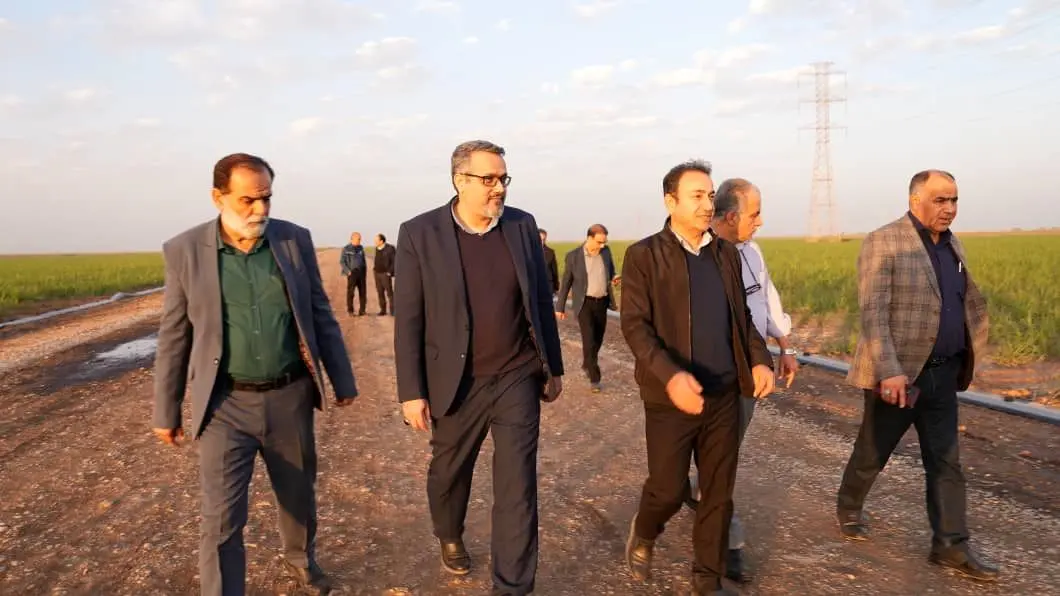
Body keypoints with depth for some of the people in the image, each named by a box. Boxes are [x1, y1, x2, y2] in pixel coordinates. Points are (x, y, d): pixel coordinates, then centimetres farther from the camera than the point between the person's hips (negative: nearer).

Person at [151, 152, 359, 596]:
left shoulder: (295, 240, -3)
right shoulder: (184, 251, -8)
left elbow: (320, 315, 4)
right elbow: (173, 337, -1)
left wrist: (342, 380, 7)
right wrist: (166, 411, 3)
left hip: (290, 396, 3)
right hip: (226, 404, -2)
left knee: (299, 493, 20)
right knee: (222, 519, -2)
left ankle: (300, 558, 48)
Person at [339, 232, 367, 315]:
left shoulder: (360, 248, 11)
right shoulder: (346, 249, -4)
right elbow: (341, 262, -6)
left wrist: (365, 272, 10)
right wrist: (348, 272, -15)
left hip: (361, 272, 5)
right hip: (352, 273, -5)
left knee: (362, 291, 2)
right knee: (350, 292, -4)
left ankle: (362, 310, 8)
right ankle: (350, 311, 2)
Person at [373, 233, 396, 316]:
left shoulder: (390, 248, -11)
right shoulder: (377, 249, 8)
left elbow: (394, 261, -11)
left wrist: (390, 272, -17)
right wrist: (374, 268, 11)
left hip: (386, 274, -6)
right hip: (377, 274, 6)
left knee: (389, 292, -7)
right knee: (380, 292, 6)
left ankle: (393, 310, -2)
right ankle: (383, 310, 11)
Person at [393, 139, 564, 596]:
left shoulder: (523, 225, 0)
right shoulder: (419, 233, -10)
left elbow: (541, 301, 7)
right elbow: (408, 319, -8)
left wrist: (553, 366, 9)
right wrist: (412, 391, -10)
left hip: (518, 378, 1)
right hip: (457, 384, -1)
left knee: (517, 488, 2)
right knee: (449, 473, 20)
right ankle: (450, 537, 52)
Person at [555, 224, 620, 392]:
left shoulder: (606, 251, 2)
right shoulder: (573, 256, -9)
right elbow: (566, 283, -1)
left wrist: (614, 279, -7)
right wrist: (560, 307, 1)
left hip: (602, 302, 4)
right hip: (584, 303, -4)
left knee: (598, 339, 13)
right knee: (589, 340, -13)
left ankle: (587, 365, 38)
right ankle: (594, 378, -5)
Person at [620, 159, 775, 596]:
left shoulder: (726, 253, 9)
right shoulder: (644, 255, -6)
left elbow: (741, 317, 15)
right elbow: (635, 325, -13)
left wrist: (759, 360, -3)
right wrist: (671, 375, -27)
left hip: (724, 394, 5)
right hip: (670, 397, -4)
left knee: (719, 494, 10)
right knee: (667, 489, 5)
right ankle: (643, 534, 38)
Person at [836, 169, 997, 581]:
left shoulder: (951, 244, 10)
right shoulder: (883, 243, -14)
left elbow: (967, 299, 21)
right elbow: (873, 312, -21)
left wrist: (967, 357, 18)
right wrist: (889, 372, -28)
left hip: (942, 373, 6)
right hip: (898, 373, -6)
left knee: (946, 462, 7)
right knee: (872, 454, 11)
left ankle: (951, 545, 16)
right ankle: (848, 510, 34)